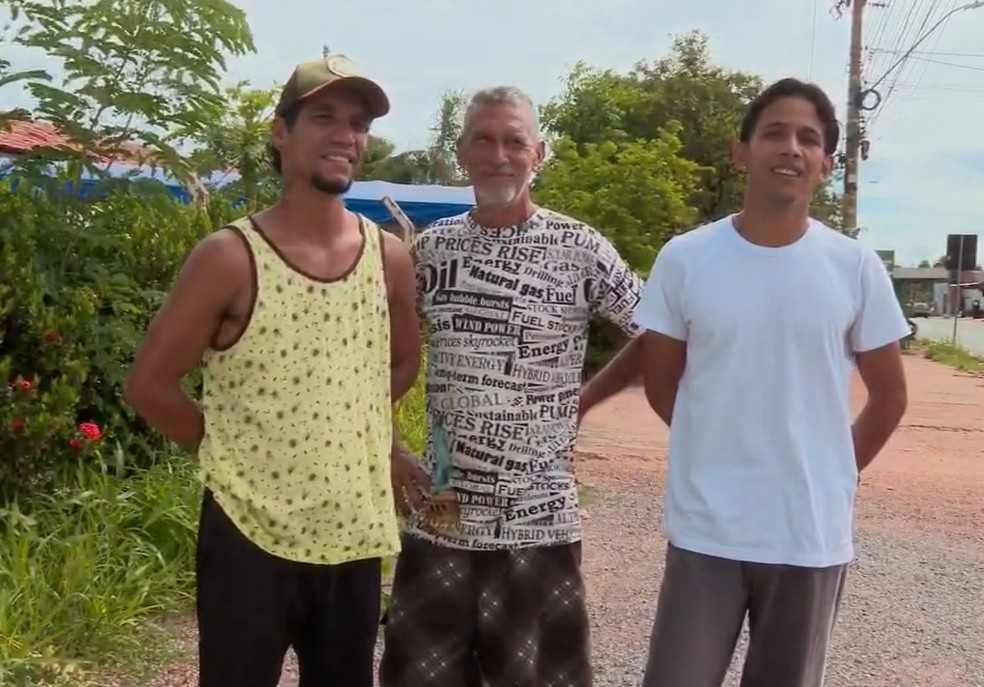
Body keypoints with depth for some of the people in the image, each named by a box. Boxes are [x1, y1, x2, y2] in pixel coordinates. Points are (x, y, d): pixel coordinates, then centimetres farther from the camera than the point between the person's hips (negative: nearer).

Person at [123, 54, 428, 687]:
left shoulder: (390, 257, 1)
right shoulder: (230, 257, -13)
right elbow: (151, 384, -7)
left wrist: (369, 443, 7)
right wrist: (233, 449, 0)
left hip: (355, 534, 5)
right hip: (251, 534, -4)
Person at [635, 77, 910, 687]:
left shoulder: (856, 268, -3)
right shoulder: (684, 259, -5)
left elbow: (890, 396, 7)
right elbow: (662, 385, 5)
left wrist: (833, 475, 7)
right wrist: (727, 453, 7)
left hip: (814, 537, 1)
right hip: (705, 533, -1)